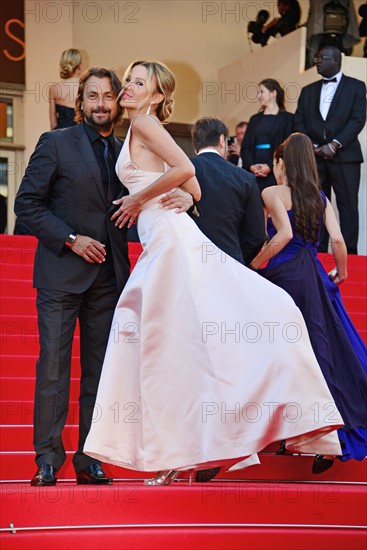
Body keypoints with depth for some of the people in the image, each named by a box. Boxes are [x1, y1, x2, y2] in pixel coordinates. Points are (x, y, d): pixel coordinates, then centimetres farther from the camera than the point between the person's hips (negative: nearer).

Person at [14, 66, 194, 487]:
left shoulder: (125, 152, 12)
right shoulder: (55, 143, 0)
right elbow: (27, 203, -3)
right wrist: (70, 239, -12)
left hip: (108, 276, 4)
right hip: (61, 273, -4)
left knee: (99, 369, 5)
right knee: (53, 364, -5)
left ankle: (90, 460, 10)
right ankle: (47, 457, 2)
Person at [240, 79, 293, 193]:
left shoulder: (287, 118, 5)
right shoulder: (255, 119, 19)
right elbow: (245, 147, 12)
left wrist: (270, 166, -15)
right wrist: (251, 165, -7)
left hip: (275, 172, -4)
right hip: (254, 173, 4)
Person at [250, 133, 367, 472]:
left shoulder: (273, 193, -3)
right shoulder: (320, 198, 11)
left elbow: (284, 233, -17)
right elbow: (337, 239, 1)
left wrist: (256, 264, -9)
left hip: (283, 276, -5)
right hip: (314, 276, 5)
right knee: (324, 349, 7)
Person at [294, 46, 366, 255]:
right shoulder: (308, 91, 18)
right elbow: (299, 122, 11)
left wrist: (335, 145, -13)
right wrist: (311, 147, -5)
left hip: (344, 156, -3)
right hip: (314, 156, 3)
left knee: (348, 205, -5)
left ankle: (348, 253, -4)